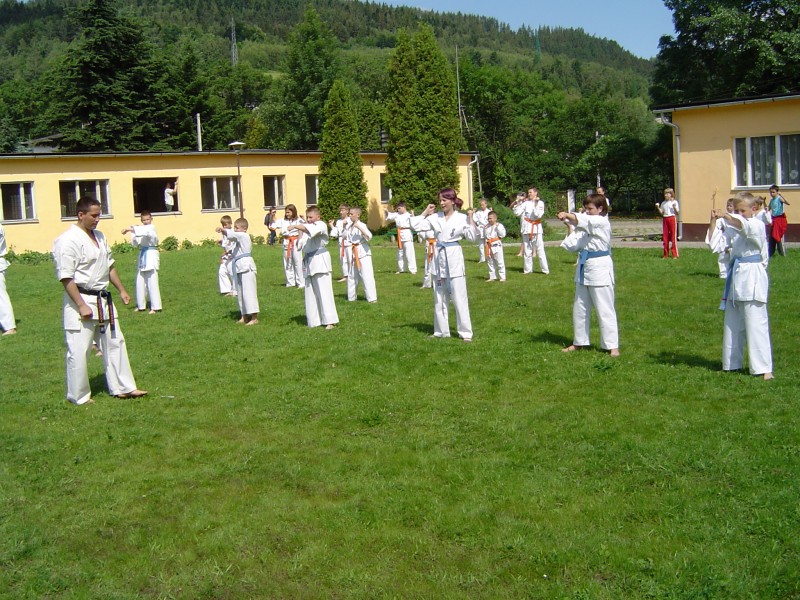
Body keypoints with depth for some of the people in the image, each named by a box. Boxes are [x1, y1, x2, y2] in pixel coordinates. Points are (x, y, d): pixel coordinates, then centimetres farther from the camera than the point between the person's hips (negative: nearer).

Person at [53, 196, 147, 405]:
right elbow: (66, 278, -19)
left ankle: (123, 387, 24)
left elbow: (109, 266, 20)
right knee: (79, 351, -1)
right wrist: (81, 305, -21)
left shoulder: (99, 236, 9)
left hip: (102, 301, 9)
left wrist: (121, 290, 17)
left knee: (114, 343, 14)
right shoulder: (68, 241, -17)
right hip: (80, 301, -9)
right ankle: (79, 396, 14)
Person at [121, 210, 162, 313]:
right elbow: (135, 244, 12)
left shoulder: (152, 228, -6)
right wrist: (133, 234, -4)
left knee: (152, 283, -10)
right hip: (142, 256, 8)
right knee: (140, 282, 11)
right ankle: (141, 306, 23)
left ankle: (155, 307, -8)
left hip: (151, 255, -8)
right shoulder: (142, 229, 15)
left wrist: (130, 229, -36)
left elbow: (144, 230, -29)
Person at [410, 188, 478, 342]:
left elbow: (472, 237, -7)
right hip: (439, 258, 5)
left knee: (459, 298, -4)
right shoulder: (435, 217, 4)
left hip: (454, 258, -5)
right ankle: (441, 331, 24)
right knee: (439, 298, 12)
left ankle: (466, 332, 3)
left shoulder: (462, 218, -5)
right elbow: (416, 225, 3)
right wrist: (425, 212, 5)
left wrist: (471, 219, -12)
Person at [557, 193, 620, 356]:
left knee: (604, 309, -5)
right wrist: (571, 230, -2)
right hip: (584, 268, 9)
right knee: (580, 309, 15)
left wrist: (567, 215, -37)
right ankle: (579, 342, 27)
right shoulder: (585, 227, 15)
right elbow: (573, 246, 10)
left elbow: (585, 221, -29)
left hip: (599, 269, -9)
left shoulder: (602, 223, -9)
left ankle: (612, 345, 1)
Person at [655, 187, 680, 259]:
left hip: (672, 218, -5)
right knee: (665, 236, 4)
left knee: (673, 236, -5)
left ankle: (675, 254, -2)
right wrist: (658, 208, -1)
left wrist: (674, 207, -21)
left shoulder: (674, 202, 0)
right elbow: (662, 213, 13)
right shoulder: (663, 203, 14)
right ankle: (666, 254, 10)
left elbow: (677, 212, -4)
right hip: (665, 219, 5)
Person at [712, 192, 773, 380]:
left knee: (756, 324, -10)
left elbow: (743, 225, -34)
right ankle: (732, 363, 25)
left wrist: (725, 216, -46)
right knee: (732, 324, 14)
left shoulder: (757, 225, -10)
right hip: (736, 277, 8)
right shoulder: (735, 228, 16)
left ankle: (763, 368, -7)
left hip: (752, 277, -8)